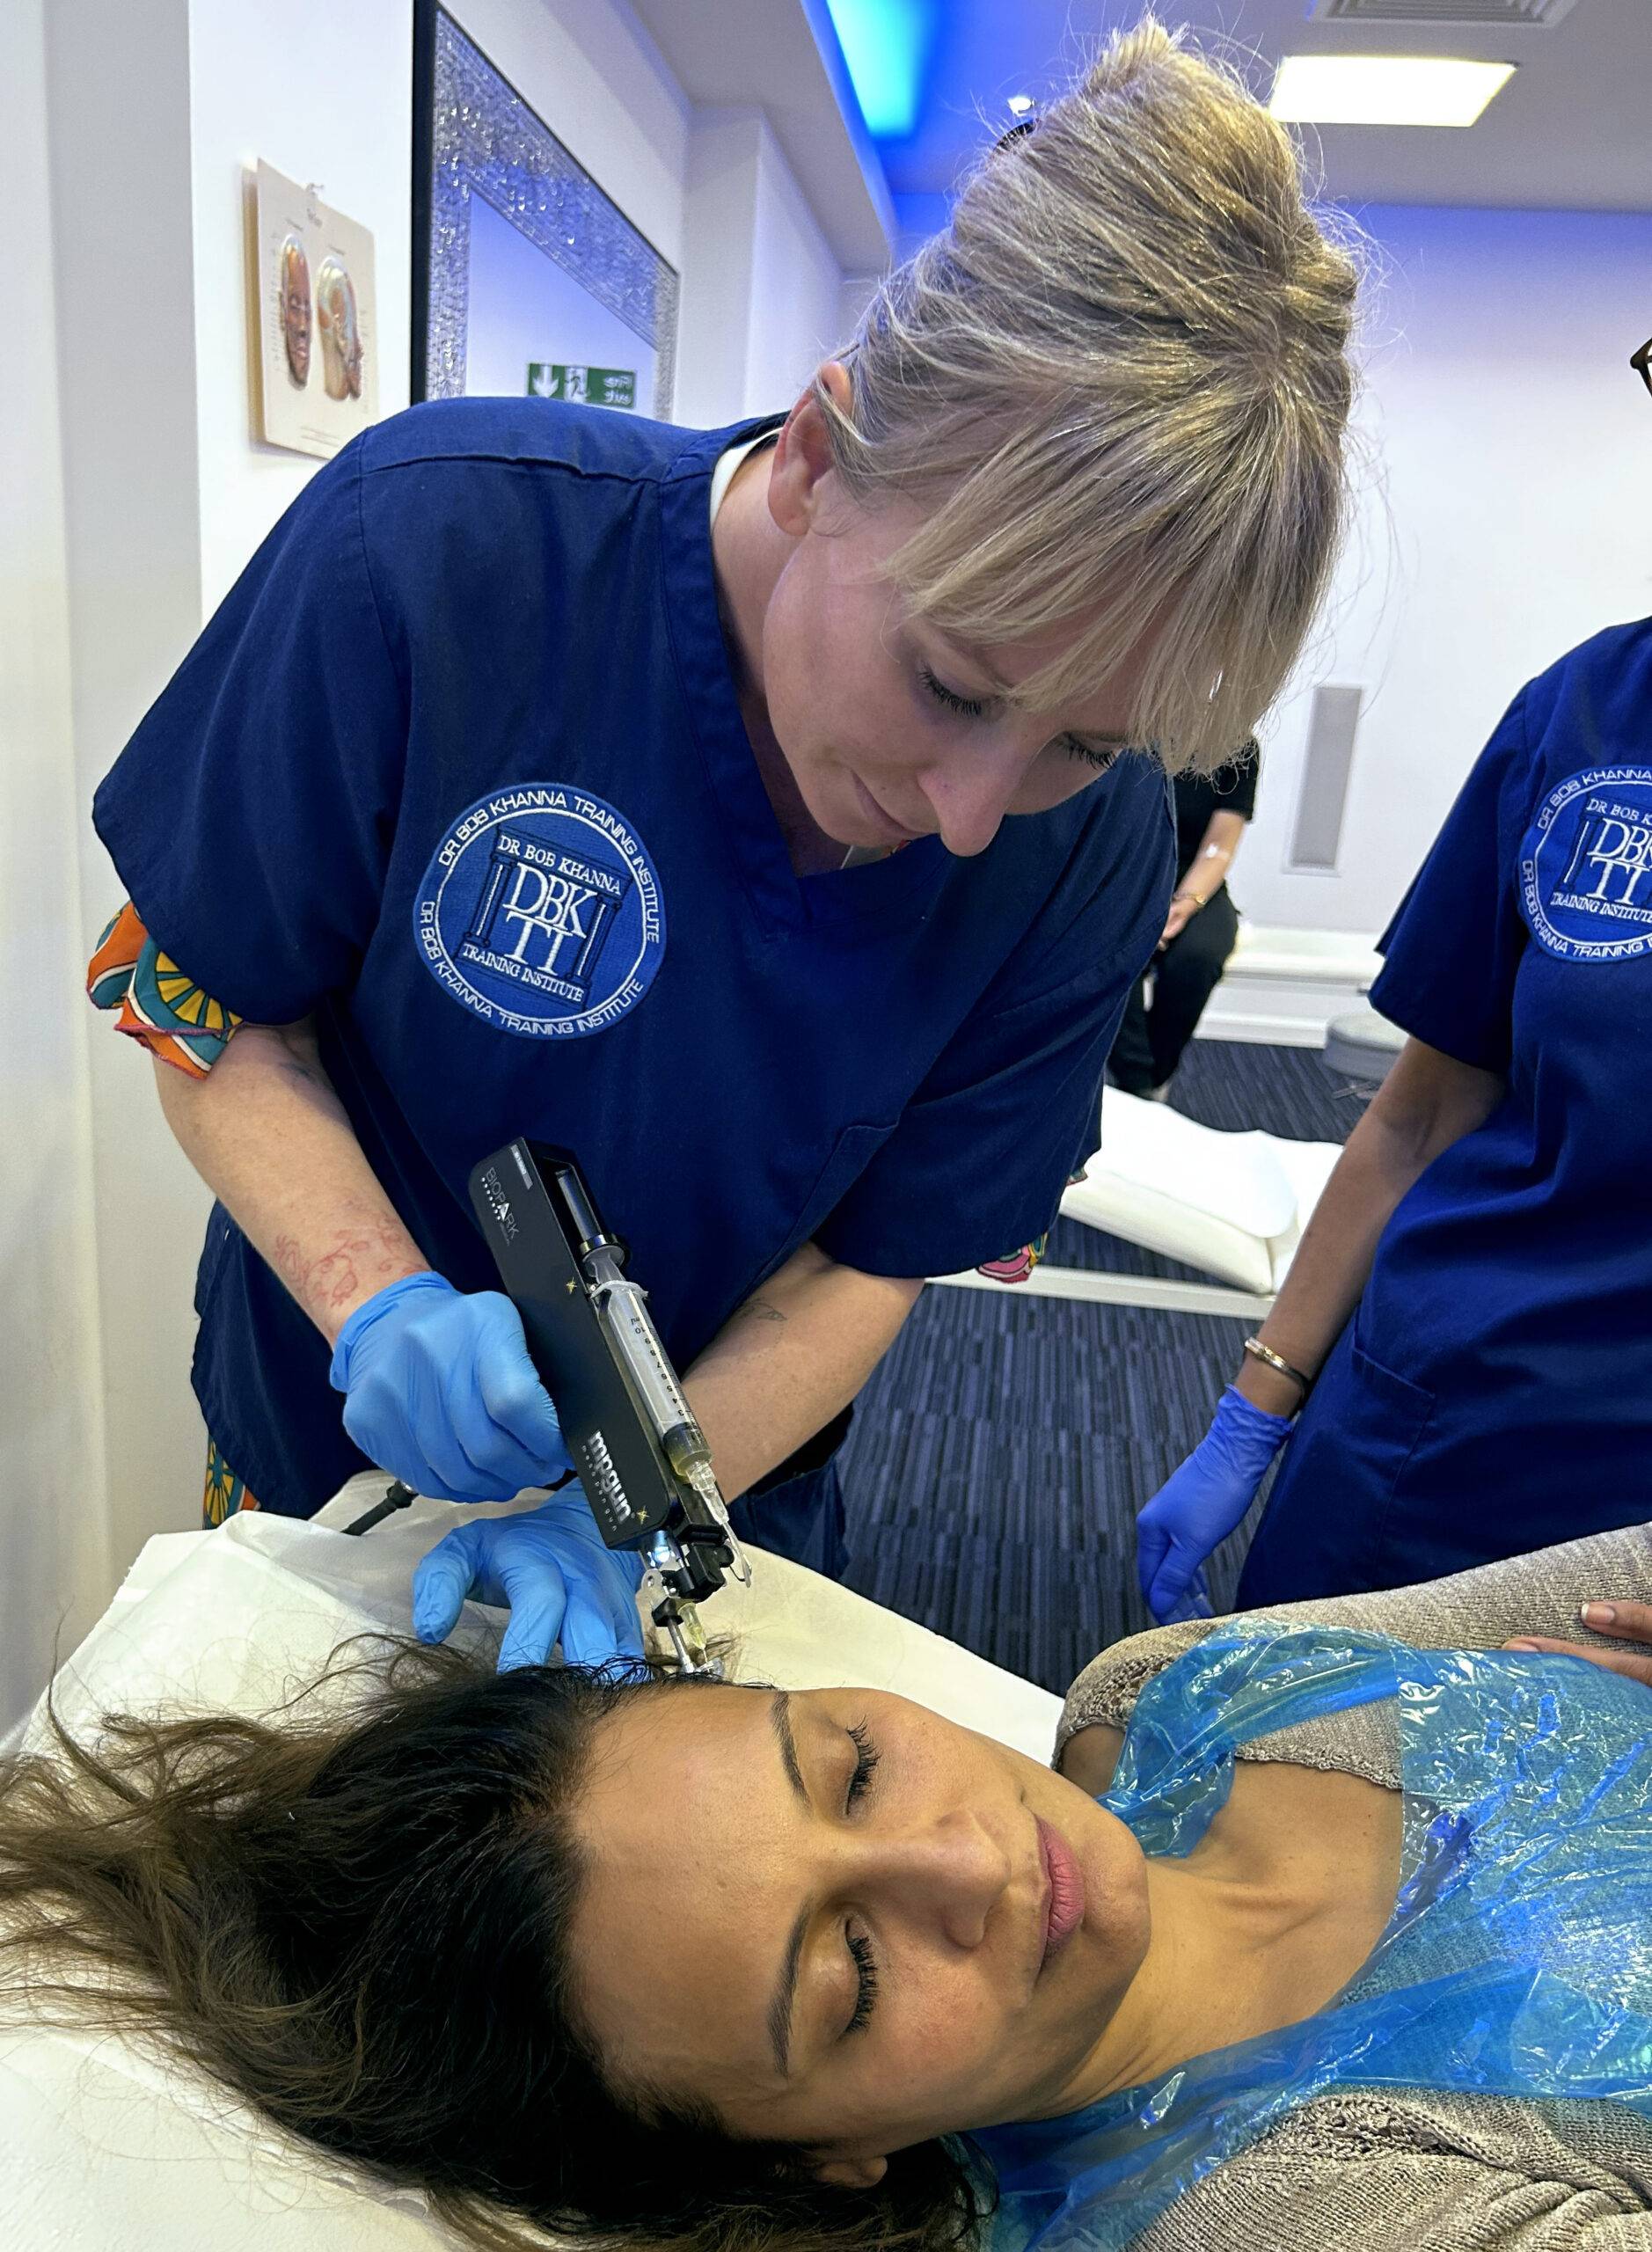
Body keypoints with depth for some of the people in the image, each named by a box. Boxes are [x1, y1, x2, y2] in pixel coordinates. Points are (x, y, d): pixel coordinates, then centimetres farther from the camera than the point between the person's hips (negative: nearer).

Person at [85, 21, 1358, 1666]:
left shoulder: (1088, 838, -22)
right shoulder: (433, 544, -28)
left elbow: (876, 1257, -15)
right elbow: (208, 1011, -17)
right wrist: (381, 1303, -32)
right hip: (332, 1445, 1)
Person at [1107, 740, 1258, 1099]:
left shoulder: (1239, 750, -1)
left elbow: (1218, 851, -3)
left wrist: (1185, 903, -22)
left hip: (1193, 890, 1)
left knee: (1195, 955, -33)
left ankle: (1155, 1080, -17)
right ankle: (1136, 1090, -31)